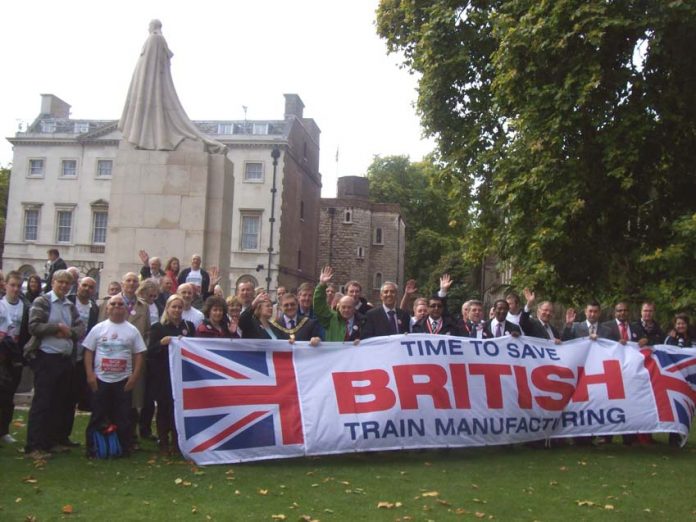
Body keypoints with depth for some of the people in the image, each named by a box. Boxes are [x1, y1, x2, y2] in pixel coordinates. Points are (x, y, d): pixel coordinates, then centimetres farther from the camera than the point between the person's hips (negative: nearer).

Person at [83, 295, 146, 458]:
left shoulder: (132, 330, 3)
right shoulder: (98, 328, 3)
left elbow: (139, 355, 4)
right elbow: (88, 352, 4)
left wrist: (134, 376, -5)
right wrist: (90, 374, -5)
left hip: (123, 380, 0)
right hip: (100, 379, 0)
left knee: (123, 417, 5)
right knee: (98, 416, 7)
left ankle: (123, 449, 14)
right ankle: (92, 448, 16)